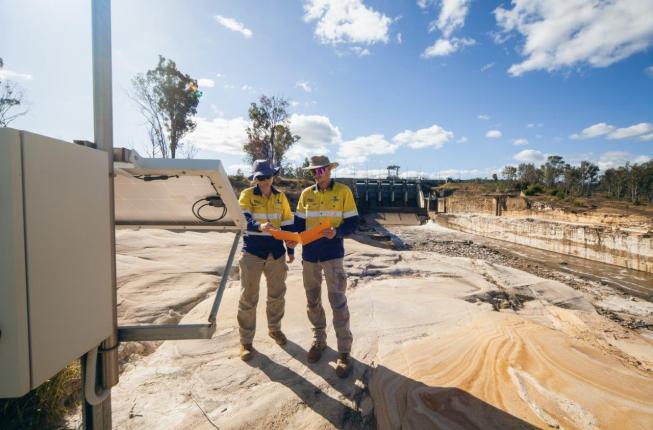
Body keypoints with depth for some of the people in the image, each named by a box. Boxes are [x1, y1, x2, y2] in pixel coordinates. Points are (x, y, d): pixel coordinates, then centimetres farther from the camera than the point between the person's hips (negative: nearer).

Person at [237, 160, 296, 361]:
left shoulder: (280, 197, 4)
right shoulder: (247, 195, -7)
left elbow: (287, 224, 7)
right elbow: (243, 219, -23)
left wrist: (290, 249, 7)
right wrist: (259, 226, -44)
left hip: (276, 251, 4)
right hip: (253, 251, -3)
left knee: (277, 293, 16)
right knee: (248, 296, 3)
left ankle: (274, 328, 38)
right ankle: (246, 341, 18)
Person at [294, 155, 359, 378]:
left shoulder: (343, 191, -2)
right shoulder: (306, 194, 8)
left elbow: (352, 223, -3)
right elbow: (299, 222, 10)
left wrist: (336, 232, -22)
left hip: (332, 253, -4)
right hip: (309, 253, 4)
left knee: (338, 301, -4)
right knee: (312, 300, 14)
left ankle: (344, 351, 10)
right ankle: (319, 340, 33)